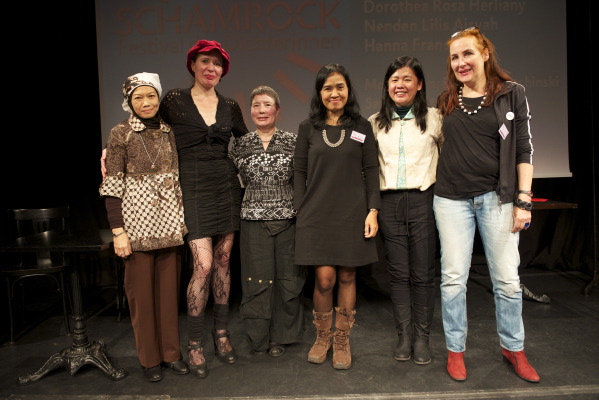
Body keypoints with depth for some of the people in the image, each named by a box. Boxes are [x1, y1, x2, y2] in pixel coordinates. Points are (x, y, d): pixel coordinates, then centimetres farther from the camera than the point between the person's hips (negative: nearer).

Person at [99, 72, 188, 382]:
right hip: (138, 223, -3)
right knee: (141, 290, 6)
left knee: (170, 287, 9)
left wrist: (182, 217, 10)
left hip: (169, 222, 4)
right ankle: (149, 358, 22)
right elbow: (112, 188, -6)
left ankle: (171, 351, 24)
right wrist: (118, 231, -10)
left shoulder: (169, 132, 8)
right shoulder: (120, 134, -3)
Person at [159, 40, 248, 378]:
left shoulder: (230, 106, 9)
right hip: (193, 188, -3)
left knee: (223, 262, 8)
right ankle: (195, 342, 7)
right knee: (203, 265, -10)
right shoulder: (174, 100, 1)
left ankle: (222, 332, 23)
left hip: (226, 186, 4)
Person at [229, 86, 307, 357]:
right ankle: (258, 337, 23)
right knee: (256, 281, 5)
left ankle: (280, 337, 24)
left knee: (288, 279, 5)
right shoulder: (241, 145, 5)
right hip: (254, 221, 1)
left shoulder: (293, 142, 2)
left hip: (288, 220, 0)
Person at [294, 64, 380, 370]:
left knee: (347, 277, 6)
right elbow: (299, 172, 6)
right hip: (317, 215, 0)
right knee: (324, 278, -4)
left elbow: (371, 171, 5)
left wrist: (373, 210, -4)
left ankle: (342, 340, 23)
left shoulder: (361, 127, 7)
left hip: (353, 214, 1)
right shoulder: (308, 128, 7)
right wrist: (301, 212, 0)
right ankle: (322, 336, 21)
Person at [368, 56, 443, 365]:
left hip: (422, 200, -2)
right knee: (398, 272, 7)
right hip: (389, 202, 2)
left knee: (422, 273, 3)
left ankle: (422, 337, 17)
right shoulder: (375, 123, 9)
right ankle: (404, 335, 19)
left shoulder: (434, 118, 2)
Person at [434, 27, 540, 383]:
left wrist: (523, 200, -6)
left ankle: (513, 347, 27)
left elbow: (524, 148, -1)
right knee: (454, 278, 3)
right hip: (452, 199, 2)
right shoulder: (446, 100, 8)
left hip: (497, 197, -1)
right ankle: (456, 349, 20)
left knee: (508, 278, 5)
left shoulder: (511, 93, 1)